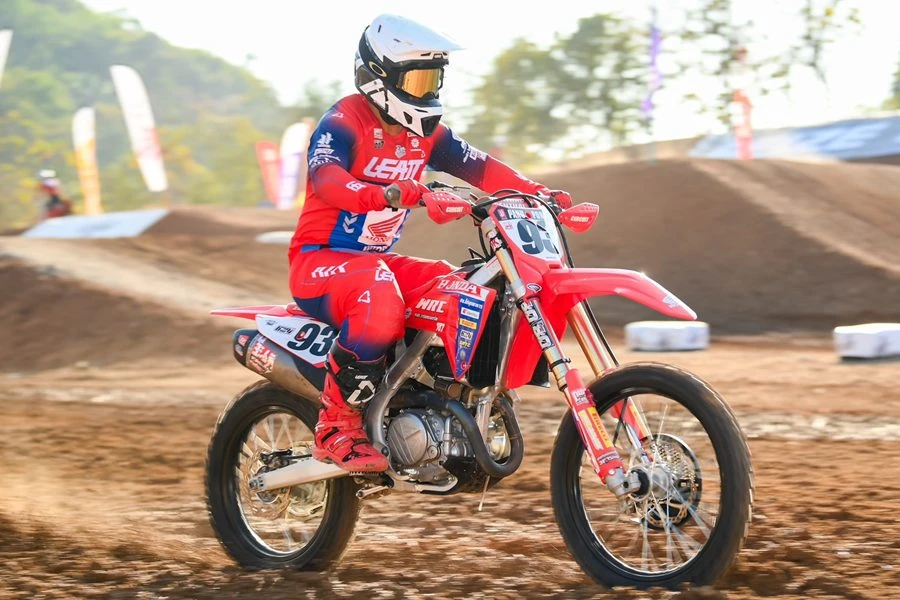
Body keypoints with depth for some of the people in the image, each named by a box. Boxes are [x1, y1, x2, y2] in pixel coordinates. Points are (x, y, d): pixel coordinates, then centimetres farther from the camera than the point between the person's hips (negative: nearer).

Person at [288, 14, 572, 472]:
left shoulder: (425, 133, 11)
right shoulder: (343, 122, -14)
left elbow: (478, 166, 8)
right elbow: (325, 180, -32)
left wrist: (538, 194, -8)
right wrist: (385, 194, -51)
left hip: (378, 260, 8)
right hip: (320, 260, -8)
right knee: (380, 299, -40)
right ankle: (336, 428, -28)